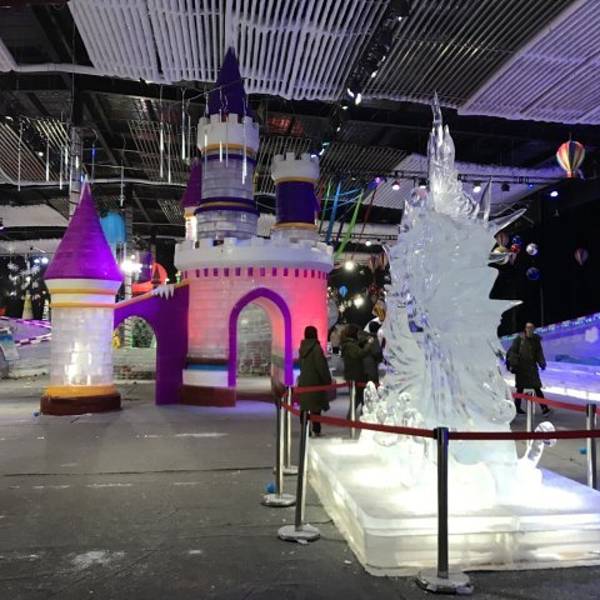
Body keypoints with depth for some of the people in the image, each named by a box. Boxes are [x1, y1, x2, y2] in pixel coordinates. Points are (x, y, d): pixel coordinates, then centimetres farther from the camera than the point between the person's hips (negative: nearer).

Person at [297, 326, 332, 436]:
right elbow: (321, 366, -15)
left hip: (304, 381, 7)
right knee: (316, 407, 1)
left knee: (305, 406, 10)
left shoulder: (302, 348, 7)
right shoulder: (316, 348, -15)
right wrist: (328, 380, -8)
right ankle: (315, 429, 2)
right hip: (315, 381, -7)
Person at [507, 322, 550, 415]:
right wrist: (512, 364, -11)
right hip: (521, 368, -3)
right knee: (520, 388, 6)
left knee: (537, 388, -2)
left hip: (532, 368, 3)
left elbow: (539, 354, 8)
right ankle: (517, 408, 17)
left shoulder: (536, 340, 7)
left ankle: (544, 408, -2)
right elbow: (512, 352, -5)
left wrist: (542, 363, -8)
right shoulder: (519, 338, -4)